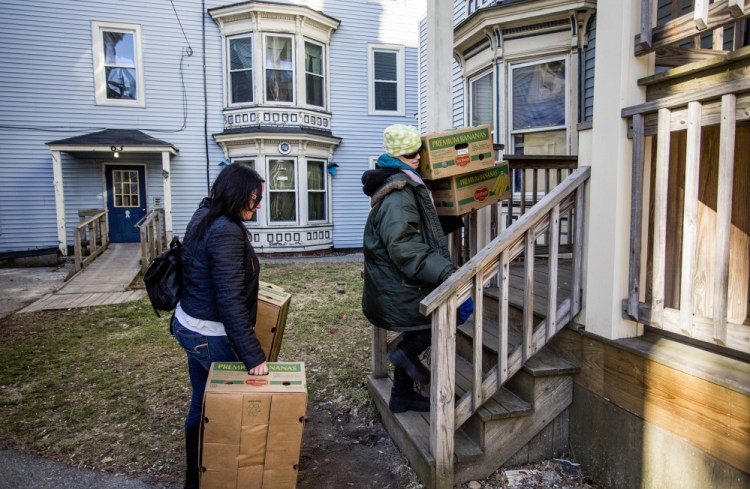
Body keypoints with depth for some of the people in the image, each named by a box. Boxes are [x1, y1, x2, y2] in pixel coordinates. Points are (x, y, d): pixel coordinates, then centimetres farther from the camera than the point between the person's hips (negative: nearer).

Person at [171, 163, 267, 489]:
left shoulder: (204, 217, 5)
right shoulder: (227, 233, -24)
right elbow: (229, 301, -27)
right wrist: (253, 355, -25)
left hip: (188, 325, 9)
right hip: (210, 336, -9)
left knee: (202, 403, 19)